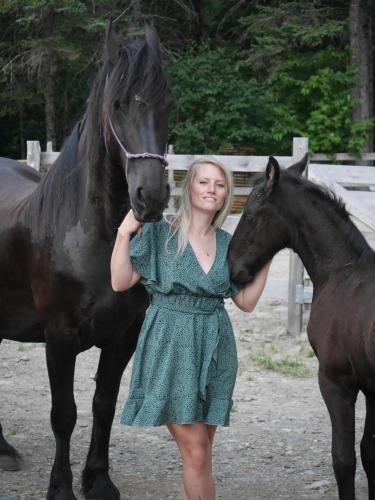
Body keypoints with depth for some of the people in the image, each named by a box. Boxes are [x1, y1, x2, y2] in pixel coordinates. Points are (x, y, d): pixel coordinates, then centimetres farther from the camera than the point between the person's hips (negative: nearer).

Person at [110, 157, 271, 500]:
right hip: (171, 347, -5)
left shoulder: (226, 243, 9)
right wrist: (125, 233, -16)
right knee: (196, 453, -9)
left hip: (215, 350, 5)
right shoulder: (159, 233, -3)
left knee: (200, 452, 8)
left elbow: (247, 302, 11)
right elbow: (120, 283, -7)